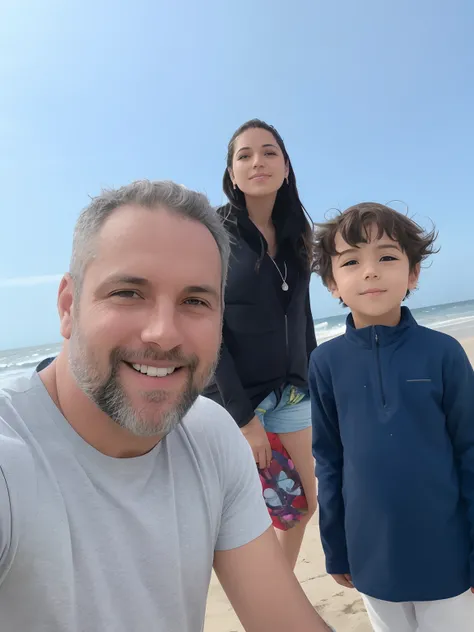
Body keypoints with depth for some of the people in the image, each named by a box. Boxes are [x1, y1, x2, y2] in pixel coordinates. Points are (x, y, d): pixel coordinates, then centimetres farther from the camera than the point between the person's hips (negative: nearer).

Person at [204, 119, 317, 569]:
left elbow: (302, 319, 12)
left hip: (293, 393, 6)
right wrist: (243, 415, -16)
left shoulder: (296, 236, 7)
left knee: (303, 506, 14)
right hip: (236, 393, -5)